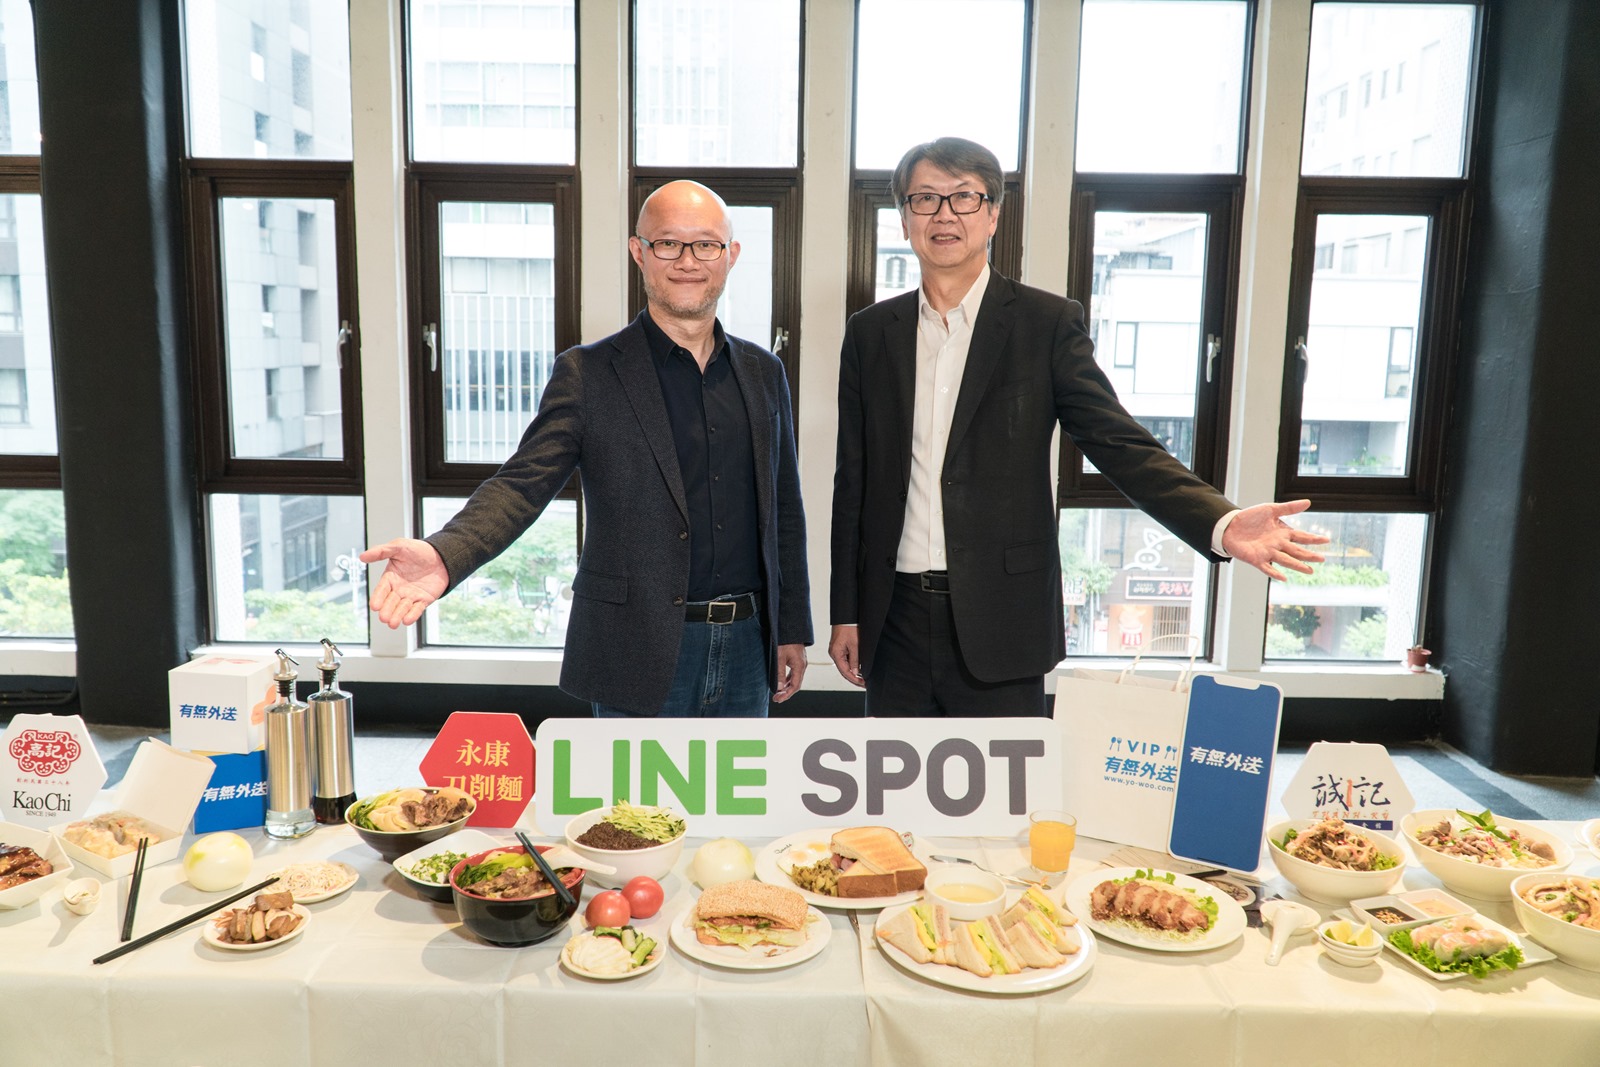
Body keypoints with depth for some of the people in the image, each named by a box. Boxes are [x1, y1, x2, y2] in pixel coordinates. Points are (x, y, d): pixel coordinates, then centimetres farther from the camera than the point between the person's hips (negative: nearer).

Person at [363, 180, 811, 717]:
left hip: (745, 651, 4)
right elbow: (521, 485, -13)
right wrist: (443, 555, -32)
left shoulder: (764, 372, 8)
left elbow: (784, 512, 12)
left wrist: (791, 630, 12)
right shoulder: (588, 372, -5)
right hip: (641, 659, -4)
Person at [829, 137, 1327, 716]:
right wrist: (846, 614, 9)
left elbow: (1119, 442, -7)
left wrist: (1220, 522, -24)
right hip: (896, 619, 3)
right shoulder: (870, 332, 7)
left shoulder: (1047, 323, -2)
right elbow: (853, 482, 9)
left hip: (999, 625, -3)